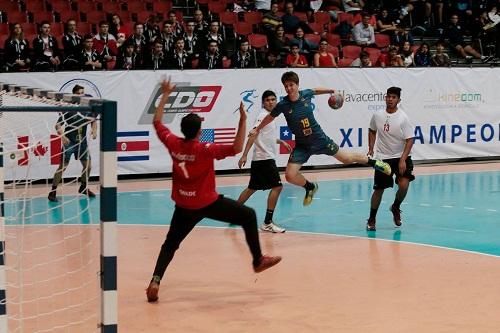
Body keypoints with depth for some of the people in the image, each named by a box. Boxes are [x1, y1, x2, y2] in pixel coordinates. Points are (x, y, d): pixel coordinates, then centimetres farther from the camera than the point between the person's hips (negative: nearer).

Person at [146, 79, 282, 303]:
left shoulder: (173, 144, -7)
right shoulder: (205, 150, -20)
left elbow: (157, 121, 8)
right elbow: (237, 148, -23)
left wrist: (165, 95, 13)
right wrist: (243, 120, -23)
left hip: (183, 206, 4)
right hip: (208, 204, -4)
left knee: (170, 244, 13)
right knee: (248, 216, 13)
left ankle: (155, 281, -6)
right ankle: (258, 260, 18)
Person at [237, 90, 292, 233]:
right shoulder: (263, 116, -11)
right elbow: (253, 135, -20)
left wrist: (281, 141, 28)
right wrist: (244, 155, -27)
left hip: (259, 159, 10)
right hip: (265, 158, -10)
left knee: (252, 188, 17)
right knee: (277, 187, -11)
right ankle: (268, 223, -10)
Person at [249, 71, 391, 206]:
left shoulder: (306, 94, -12)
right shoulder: (283, 105, -15)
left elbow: (315, 90, 15)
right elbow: (270, 117, 6)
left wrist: (331, 91, 17)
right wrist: (257, 129, 13)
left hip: (319, 138, 0)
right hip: (302, 145, 0)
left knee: (347, 159, 9)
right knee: (290, 175, -12)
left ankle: (372, 162, 38)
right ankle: (310, 187, 19)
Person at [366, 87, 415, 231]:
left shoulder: (403, 118, -13)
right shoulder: (377, 115, -2)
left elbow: (409, 140, -14)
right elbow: (372, 131, 18)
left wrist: (403, 160, -22)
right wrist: (371, 149, 8)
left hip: (400, 157, -2)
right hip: (382, 158, 2)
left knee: (404, 184, -20)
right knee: (378, 189, 4)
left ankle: (396, 208, 10)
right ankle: (371, 219, 22)